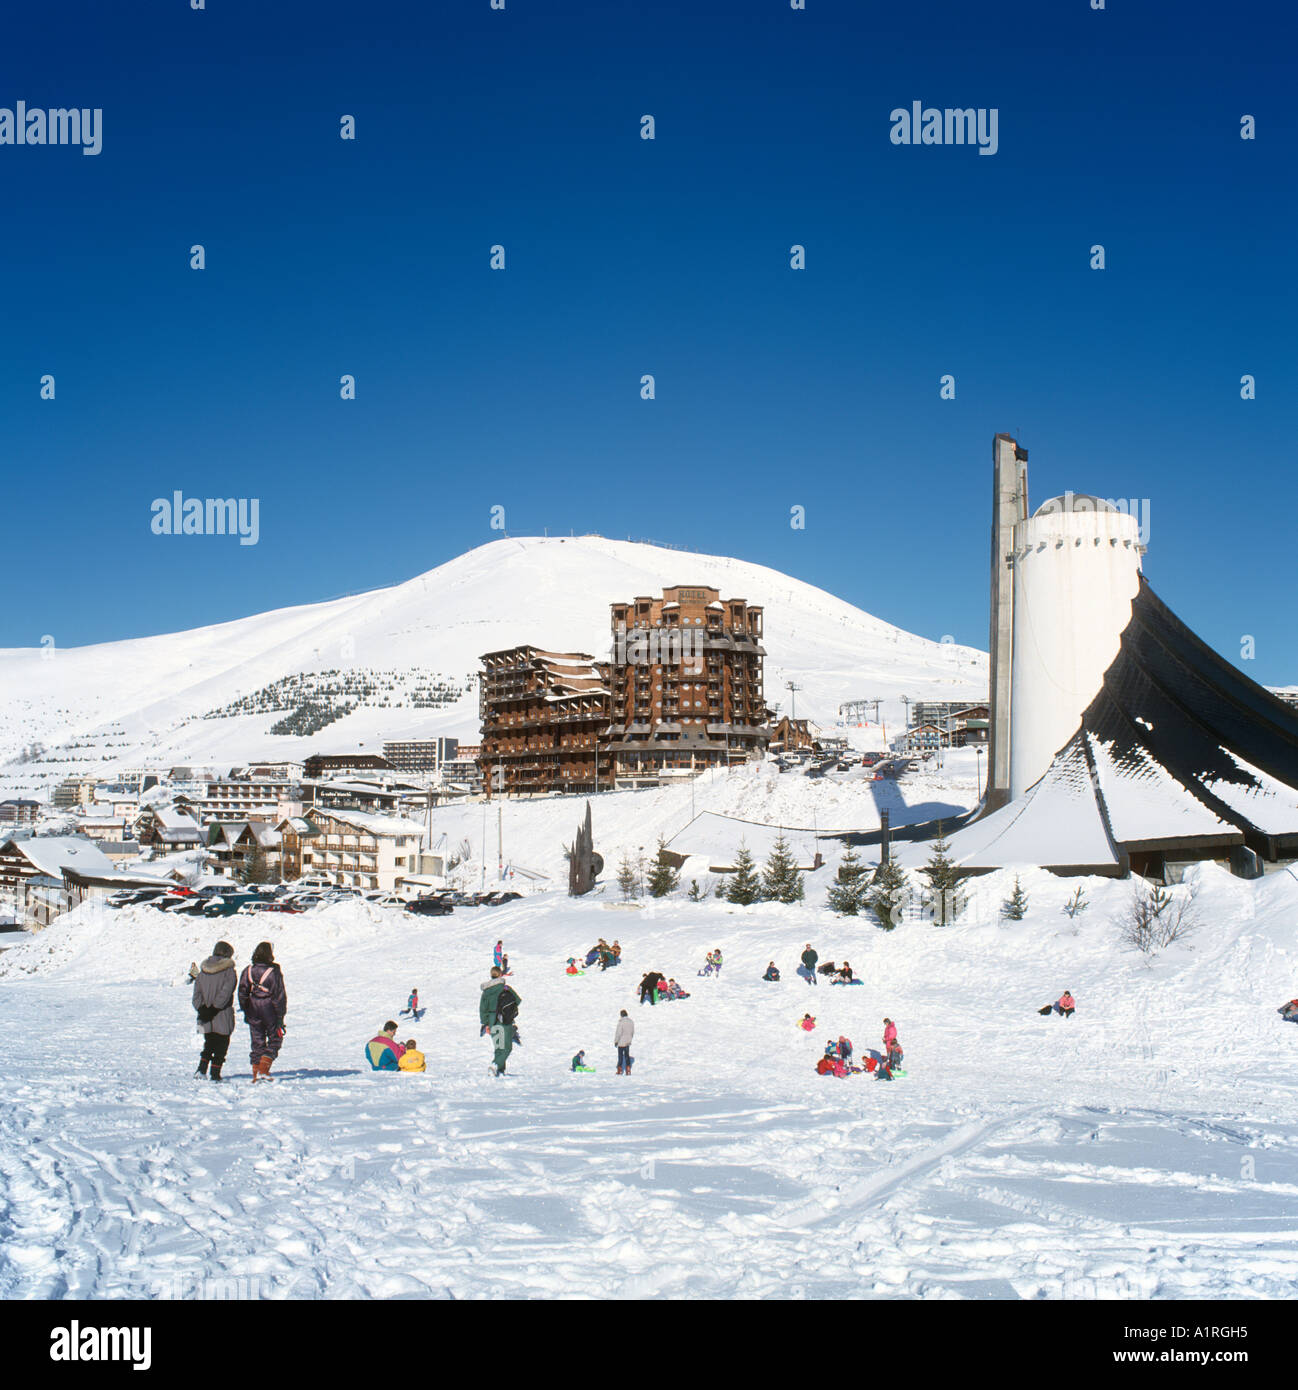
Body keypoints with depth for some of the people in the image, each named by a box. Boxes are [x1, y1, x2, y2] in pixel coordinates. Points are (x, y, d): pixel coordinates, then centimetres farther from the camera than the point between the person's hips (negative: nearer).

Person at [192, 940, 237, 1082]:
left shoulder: (202, 971, 8)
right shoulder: (229, 971, -9)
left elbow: (197, 994, 2)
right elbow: (225, 994, -18)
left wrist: (201, 1009, -6)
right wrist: (213, 1009, -17)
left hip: (205, 1020, 4)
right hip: (223, 1017, -4)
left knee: (209, 1044, 19)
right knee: (221, 1046, 7)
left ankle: (202, 1069, 5)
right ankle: (215, 1074, 5)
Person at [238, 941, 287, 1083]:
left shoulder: (247, 971, 0)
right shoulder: (274, 972, -13)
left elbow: (242, 993, 5)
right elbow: (280, 996, -10)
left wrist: (246, 1012, 15)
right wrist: (280, 1016, -3)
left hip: (253, 1012, 4)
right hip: (270, 1010, -4)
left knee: (257, 1042, 12)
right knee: (274, 1040, 9)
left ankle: (256, 1073, 9)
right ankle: (263, 1071, -6)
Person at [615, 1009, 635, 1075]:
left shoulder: (621, 1021, -16)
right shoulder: (631, 1021, 3)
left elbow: (618, 1032, -17)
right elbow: (632, 1032, 11)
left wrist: (616, 1041, -9)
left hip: (621, 1042, -5)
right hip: (628, 1042, 5)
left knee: (620, 1056, 4)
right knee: (627, 1056, 11)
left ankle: (620, 1071, 10)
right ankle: (628, 1071, 8)